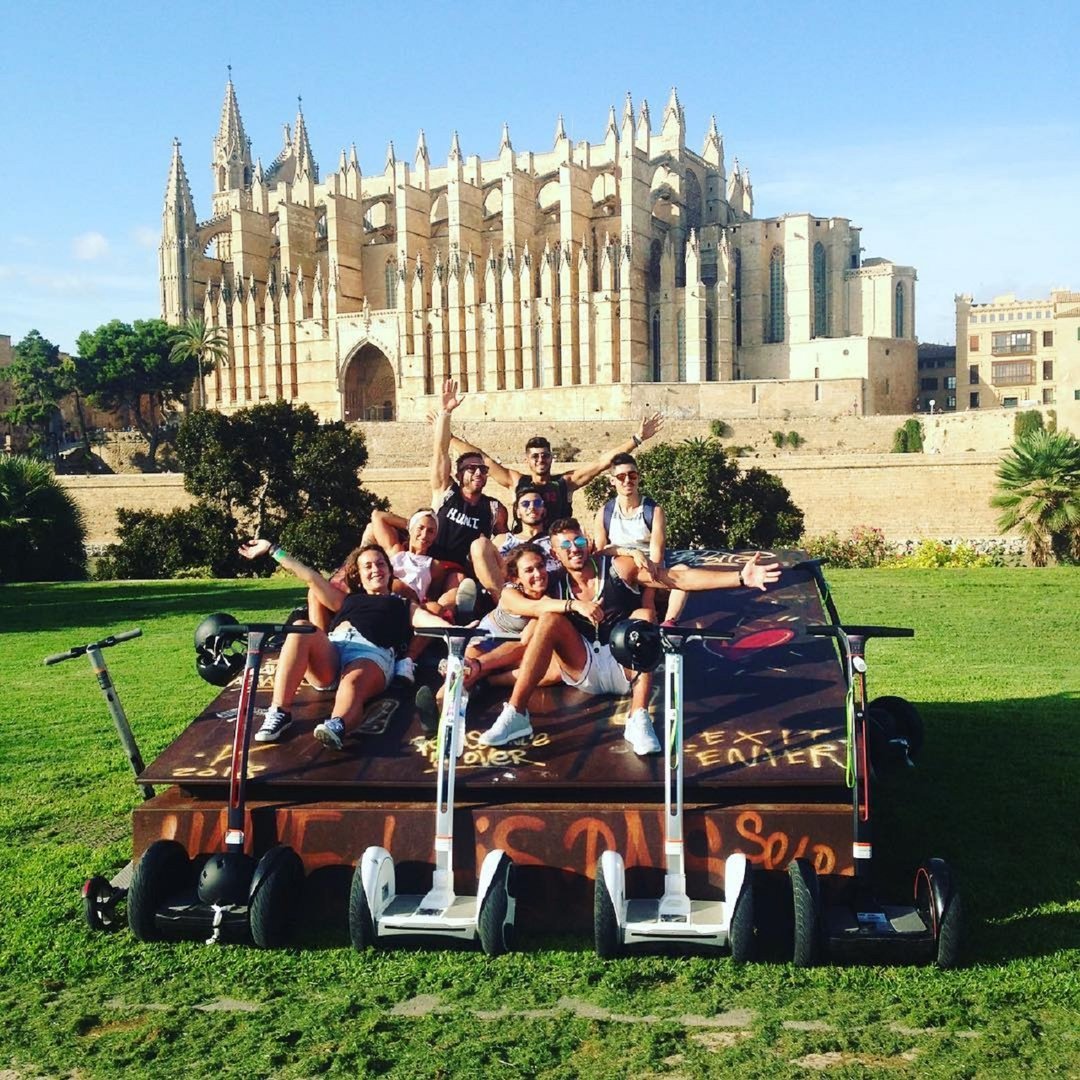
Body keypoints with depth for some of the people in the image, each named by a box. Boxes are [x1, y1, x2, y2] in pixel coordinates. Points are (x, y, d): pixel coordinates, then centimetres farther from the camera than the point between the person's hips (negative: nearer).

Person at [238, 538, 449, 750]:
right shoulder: (347, 600, 38)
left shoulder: (404, 606, 30)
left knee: (353, 683, -39)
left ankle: (336, 727, -72)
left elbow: (431, 622, 11)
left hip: (373, 654, -3)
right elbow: (310, 577, 37)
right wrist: (273, 550, 36)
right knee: (301, 628, -30)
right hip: (330, 651, 3)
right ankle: (279, 713, -40)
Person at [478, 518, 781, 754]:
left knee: (643, 615, -26)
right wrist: (573, 605, -29)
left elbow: (678, 578, -15)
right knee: (550, 618, -20)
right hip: (585, 672, 1)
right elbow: (512, 603, -20)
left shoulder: (619, 567, -4)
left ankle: (639, 719, -33)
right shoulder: (554, 587, 1)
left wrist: (740, 577, -27)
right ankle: (515, 714, -27)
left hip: (624, 668, -1)